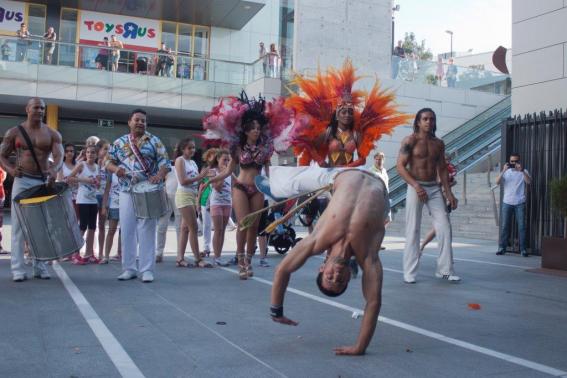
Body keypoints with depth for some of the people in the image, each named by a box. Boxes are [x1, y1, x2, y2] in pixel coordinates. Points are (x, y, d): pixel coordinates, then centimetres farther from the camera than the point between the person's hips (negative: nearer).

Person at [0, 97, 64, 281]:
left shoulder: (52, 134, 5)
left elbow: (59, 156, -8)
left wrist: (54, 169, -31)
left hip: (44, 182, 1)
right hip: (22, 181, -1)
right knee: (19, 225, -4)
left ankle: (39, 266, 13)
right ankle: (17, 269, -2)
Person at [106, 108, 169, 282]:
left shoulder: (154, 141, 4)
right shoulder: (119, 142, 12)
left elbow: (165, 162, -1)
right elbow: (109, 162, 14)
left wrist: (159, 175, -21)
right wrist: (116, 168, -9)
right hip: (126, 192, 3)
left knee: (146, 230, -4)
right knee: (127, 230, 4)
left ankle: (147, 269, 1)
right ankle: (129, 268, 13)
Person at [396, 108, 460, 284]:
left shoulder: (439, 143, 12)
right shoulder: (410, 140, -4)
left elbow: (442, 169, 17)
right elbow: (400, 166, -11)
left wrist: (449, 193, 10)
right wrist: (416, 186, -21)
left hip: (434, 188, 5)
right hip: (415, 188, -5)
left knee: (445, 228, -1)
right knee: (413, 230, -3)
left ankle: (445, 270, 8)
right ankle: (409, 272, 4)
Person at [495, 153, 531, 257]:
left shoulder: (524, 171, 6)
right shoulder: (506, 172, 9)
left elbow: (529, 182, -12)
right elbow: (497, 182, -6)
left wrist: (522, 171, -22)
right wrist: (503, 170, -17)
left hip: (520, 203, -1)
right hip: (507, 202, 1)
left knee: (522, 226, -2)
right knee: (504, 226, 2)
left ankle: (523, 249, 2)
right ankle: (502, 248, 6)